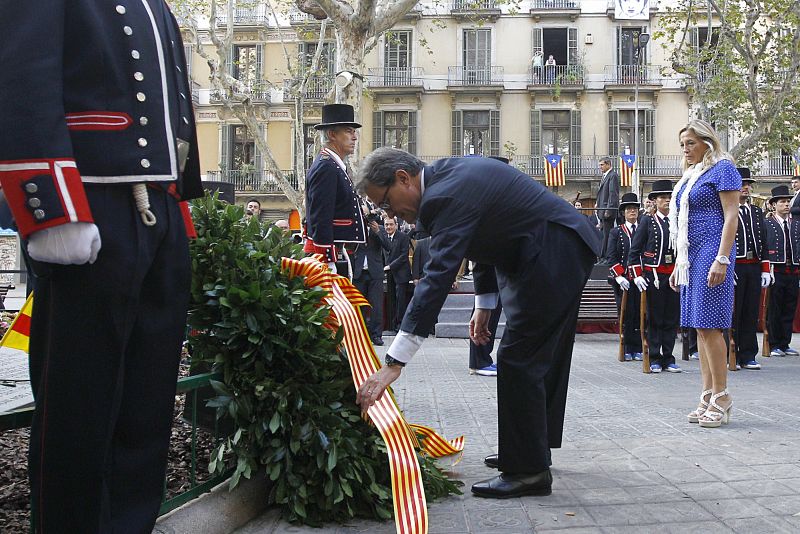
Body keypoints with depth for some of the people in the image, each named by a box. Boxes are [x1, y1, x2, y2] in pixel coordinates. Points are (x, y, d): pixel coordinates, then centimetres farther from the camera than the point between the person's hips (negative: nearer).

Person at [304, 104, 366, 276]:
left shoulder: (336, 166, 18)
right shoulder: (325, 168, -14)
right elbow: (320, 220, -20)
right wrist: (329, 263, -23)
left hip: (338, 253, 10)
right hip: (329, 255, -10)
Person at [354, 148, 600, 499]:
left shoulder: (448, 194, -25)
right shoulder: (448, 175, 7)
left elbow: (438, 277, -32)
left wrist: (394, 363, -34)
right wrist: (484, 304, 18)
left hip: (552, 252, -11)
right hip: (564, 250, 11)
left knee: (519, 361, -8)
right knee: (543, 356, 19)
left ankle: (528, 471, 0)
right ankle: (533, 448, 34)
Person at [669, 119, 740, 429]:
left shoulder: (722, 169, -4)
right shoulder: (690, 175, 20)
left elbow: (731, 216, -12)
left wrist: (722, 260, -20)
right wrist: (679, 264, 19)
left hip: (711, 253, -9)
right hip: (691, 257, 9)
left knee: (710, 326, -10)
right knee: (700, 327, 7)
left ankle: (721, 397, -3)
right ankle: (708, 395, 11)